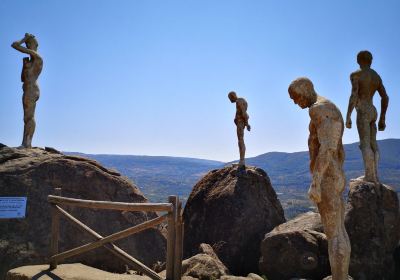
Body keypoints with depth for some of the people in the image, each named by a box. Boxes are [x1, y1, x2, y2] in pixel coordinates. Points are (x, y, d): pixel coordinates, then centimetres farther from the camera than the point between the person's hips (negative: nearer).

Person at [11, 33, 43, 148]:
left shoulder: (36, 56, -3)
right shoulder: (32, 62, 26)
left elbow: (14, 45, -7)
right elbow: (23, 79, 27)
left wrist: (25, 38, 11)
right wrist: (24, 64, 16)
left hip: (31, 90, -10)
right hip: (30, 91, 10)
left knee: (29, 117, -15)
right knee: (27, 118, 4)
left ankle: (27, 143, -19)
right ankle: (25, 144, 2)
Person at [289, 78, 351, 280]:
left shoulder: (319, 108, -14)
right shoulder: (332, 111, 20)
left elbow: (327, 148, -24)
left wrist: (315, 183, -26)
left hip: (325, 180, -11)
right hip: (335, 179, 11)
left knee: (333, 235, -7)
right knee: (339, 231, 12)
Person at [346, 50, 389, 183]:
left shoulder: (355, 74, -6)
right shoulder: (377, 76, 16)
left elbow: (354, 95, -19)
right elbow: (385, 98, 15)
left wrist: (348, 117, -20)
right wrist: (382, 118, 19)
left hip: (363, 112, -8)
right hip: (372, 112, 8)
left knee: (365, 145, -10)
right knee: (373, 144, 7)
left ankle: (370, 176, -14)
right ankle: (374, 176, 7)